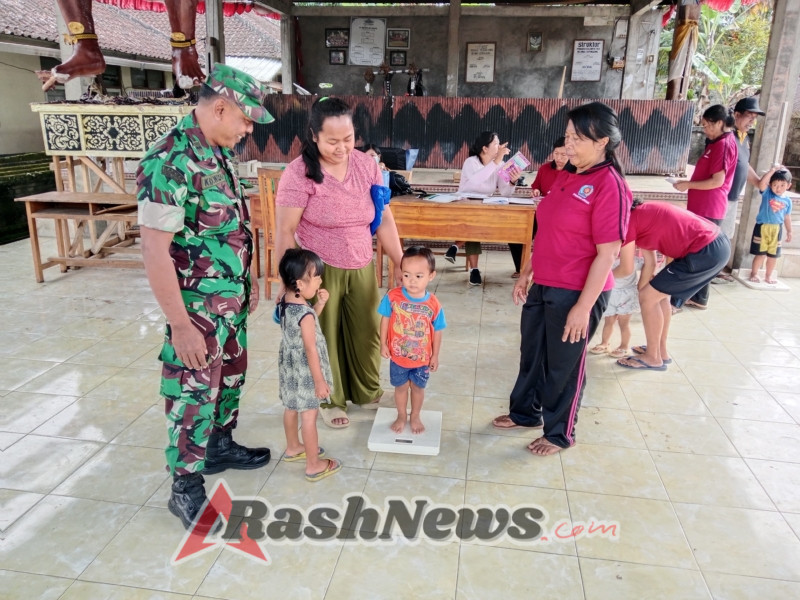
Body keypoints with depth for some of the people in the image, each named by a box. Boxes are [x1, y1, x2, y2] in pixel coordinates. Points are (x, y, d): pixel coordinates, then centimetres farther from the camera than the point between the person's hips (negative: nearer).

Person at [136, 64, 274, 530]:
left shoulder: (219, 154, 5)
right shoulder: (169, 163, -23)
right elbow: (155, 251, -24)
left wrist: (249, 281, 18)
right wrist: (180, 325, -23)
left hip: (233, 299, 9)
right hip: (198, 308, -9)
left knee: (230, 380, 22)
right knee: (195, 396, 4)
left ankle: (220, 447, 43)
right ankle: (186, 488, 22)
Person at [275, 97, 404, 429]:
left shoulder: (367, 165, -1)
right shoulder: (299, 172, -15)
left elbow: (384, 218, 3)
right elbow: (284, 231, -13)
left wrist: (400, 263, 2)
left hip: (362, 268, 4)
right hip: (319, 270, -4)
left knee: (366, 332, 14)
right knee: (324, 336, 10)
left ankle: (367, 391, 38)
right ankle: (330, 400, 31)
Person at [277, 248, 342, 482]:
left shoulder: (284, 303, -2)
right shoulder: (305, 313, -28)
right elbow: (310, 350, -25)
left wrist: (319, 304, 2)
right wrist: (320, 381, -18)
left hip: (289, 367, 9)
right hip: (305, 372, -9)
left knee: (291, 408, 23)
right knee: (309, 416, 3)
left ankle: (293, 448, 43)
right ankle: (314, 465, 15)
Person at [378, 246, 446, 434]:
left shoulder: (433, 304, -19)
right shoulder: (392, 297, -20)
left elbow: (437, 331, -7)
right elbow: (385, 320, -5)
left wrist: (435, 356, 0)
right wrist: (383, 344, -3)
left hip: (422, 358, 0)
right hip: (398, 355, 0)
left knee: (418, 387, 21)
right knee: (401, 387, 20)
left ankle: (415, 417, 45)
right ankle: (401, 416, 44)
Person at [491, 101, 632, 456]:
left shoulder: (609, 186, -17)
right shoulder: (567, 177, 8)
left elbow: (607, 254, -19)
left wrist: (583, 307, -20)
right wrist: (526, 274, 15)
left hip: (577, 293, -8)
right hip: (543, 286, 8)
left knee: (564, 364, 9)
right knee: (531, 354, 21)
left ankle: (560, 433, 31)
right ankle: (525, 412, 43)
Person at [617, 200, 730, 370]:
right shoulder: (641, 215, 19)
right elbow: (650, 263, 19)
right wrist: (637, 292, 18)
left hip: (705, 251, -9)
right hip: (717, 243, 9)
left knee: (649, 297, 1)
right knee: (659, 294, 19)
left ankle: (653, 357, 14)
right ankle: (661, 351, 30)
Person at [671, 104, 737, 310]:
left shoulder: (723, 144, -15)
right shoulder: (721, 142, 16)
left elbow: (717, 181, -20)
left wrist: (688, 185, -12)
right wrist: (689, 183, 9)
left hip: (707, 209, -10)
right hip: (705, 207, 10)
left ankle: (676, 301, -3)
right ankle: (700, 298, 24)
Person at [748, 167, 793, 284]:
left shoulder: (788, 201, 4)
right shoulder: (767, 193, -5)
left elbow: (787, 217, 13)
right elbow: (761, 183, -25)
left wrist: (789, 231, 15)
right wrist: (773, 170, -24)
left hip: (777, 230, 4)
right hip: (762, 227, -4)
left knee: (773, 255, 11)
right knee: (760, 253, -1)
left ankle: (768, 276, 25)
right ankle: (754, 274, 14)